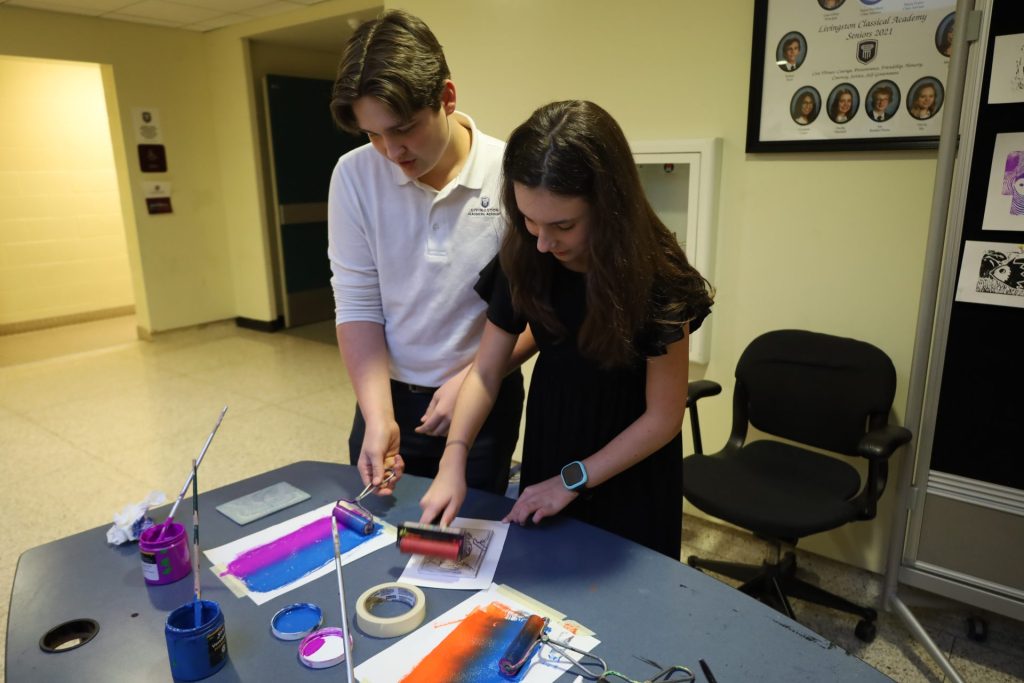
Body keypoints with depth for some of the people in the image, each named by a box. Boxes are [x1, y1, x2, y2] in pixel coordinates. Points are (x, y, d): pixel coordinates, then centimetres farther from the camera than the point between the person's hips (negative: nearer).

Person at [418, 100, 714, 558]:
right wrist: (454, 459, -22)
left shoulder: (656, 276, -27)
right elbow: (486, 371, -9)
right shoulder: (523, 259, -17)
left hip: (630, 472, -3)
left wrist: (574, 480, -16)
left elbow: (663, 416, -18)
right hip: (548, 440, 4)